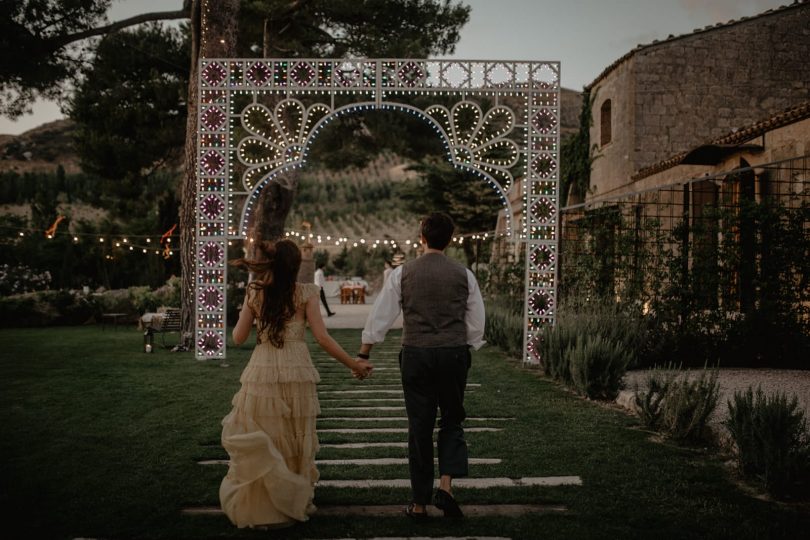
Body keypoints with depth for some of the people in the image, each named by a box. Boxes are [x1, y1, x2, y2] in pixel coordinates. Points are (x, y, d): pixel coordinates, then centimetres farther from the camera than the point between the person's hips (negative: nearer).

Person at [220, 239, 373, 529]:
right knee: (294, 443, 13)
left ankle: (258, 505, 18)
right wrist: (353, 364, 1)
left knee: (260, 444, 12)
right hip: (296, 376, -1)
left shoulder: (254, 293, 3)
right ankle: (292, 505, 24)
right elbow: (322, 338, -8)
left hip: (261, 375, 1)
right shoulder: (305, 293, -3)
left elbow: (238, 338, 5)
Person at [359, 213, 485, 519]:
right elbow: (476, 325, 7)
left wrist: (363, 355, 7)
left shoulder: (403, 273, -1)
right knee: (452, 421, 17)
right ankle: (446, 485, -1)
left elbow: (380, 317, 0)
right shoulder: (464, 275, 3)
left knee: (419, 428, 9)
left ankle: (419, 503, 16)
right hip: (454, 355, 0)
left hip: (416, 355, 0)